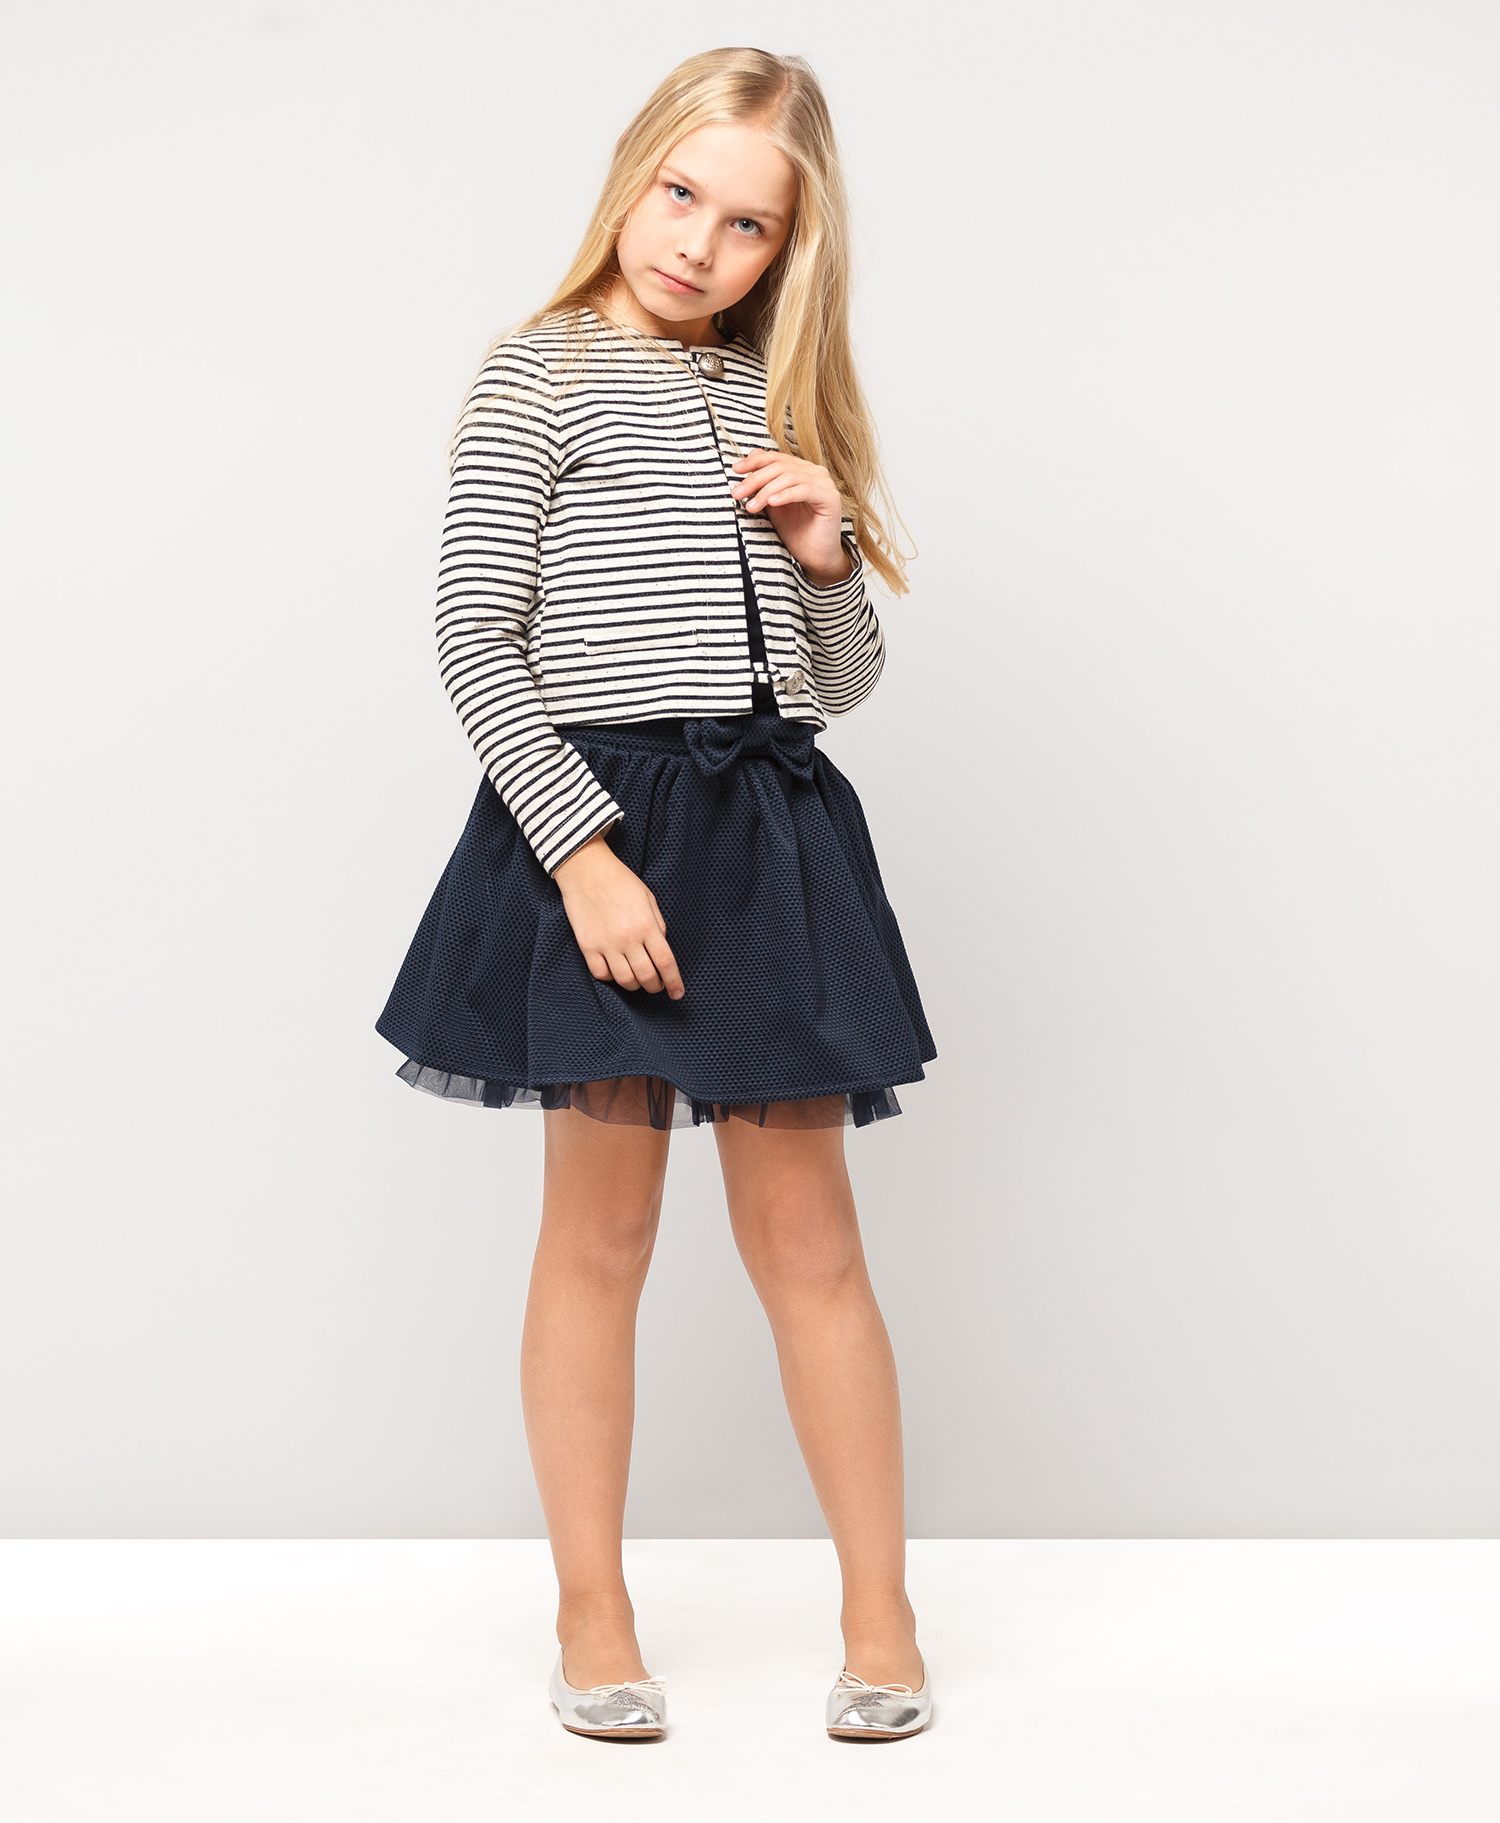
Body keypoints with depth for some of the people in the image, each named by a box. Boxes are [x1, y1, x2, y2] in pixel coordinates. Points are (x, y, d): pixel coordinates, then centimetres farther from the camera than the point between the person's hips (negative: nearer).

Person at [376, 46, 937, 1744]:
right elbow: (476, 646, -7)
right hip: (601, 824, -4)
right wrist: (586, 849, -16)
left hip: (774, 825, 4)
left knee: (806, 1232, 5)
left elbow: (843, 681, 16)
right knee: (601, 1225, 4)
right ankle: (592, 1616, 18)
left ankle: (880, 1613, 16)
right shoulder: (543, 377, 0)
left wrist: (827, 552, -4)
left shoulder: (783, 404, 15)